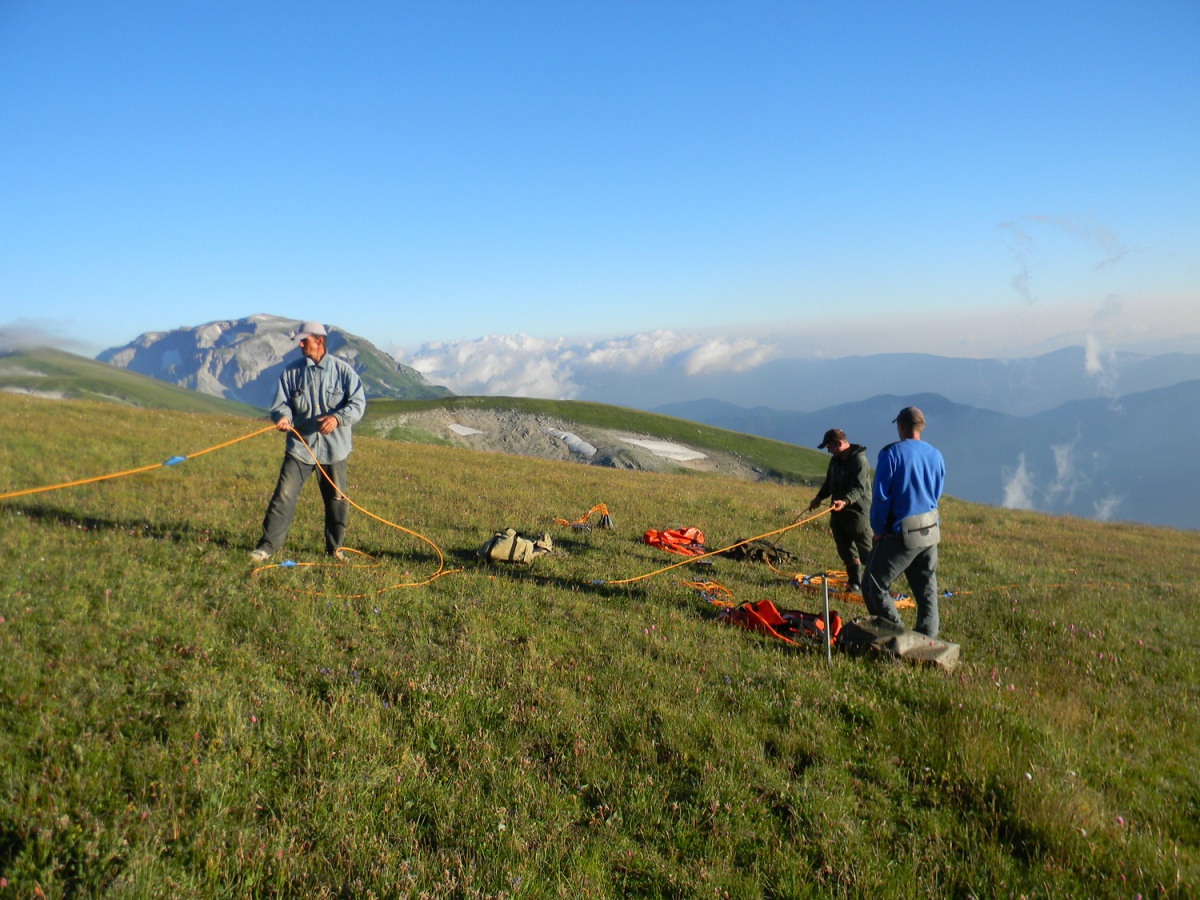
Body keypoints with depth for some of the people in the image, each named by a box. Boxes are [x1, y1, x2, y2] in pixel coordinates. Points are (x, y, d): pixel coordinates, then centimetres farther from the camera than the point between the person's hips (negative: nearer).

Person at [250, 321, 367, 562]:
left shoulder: (343, 370, -3)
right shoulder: (291, 372, 5)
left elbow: (358, 403, -7)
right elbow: (281, 403, 5)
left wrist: (337, 418, -24)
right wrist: (283, 416, -18)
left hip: (333, 448, -1)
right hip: (299, 445, 1)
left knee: (337, 500, 8)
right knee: (284, 495, -6)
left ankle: (335, 547, 24)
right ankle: (267, 545, 3)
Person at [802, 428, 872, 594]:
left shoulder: (859, 460, -16)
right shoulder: (835, 460, 11)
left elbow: (859, 488, -26)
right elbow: (829, 482, 22)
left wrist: (845, 501, -40)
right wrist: (819, 497, 9)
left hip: (858, 513, -8)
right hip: (838, 512, 9)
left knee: (866, 552, -6)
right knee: (846, 552, 13)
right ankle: (855, 585, 23)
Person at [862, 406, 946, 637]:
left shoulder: (891, 453, -12)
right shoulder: (936, 455, 6)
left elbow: (880, 496, -12)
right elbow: (936, 495, 15)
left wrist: (878, 529, -2)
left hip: (901, 533, -7)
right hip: (931, 531, 7)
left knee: (874, 586, 4)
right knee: (927, 590, 16)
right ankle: (927, 638, 19)